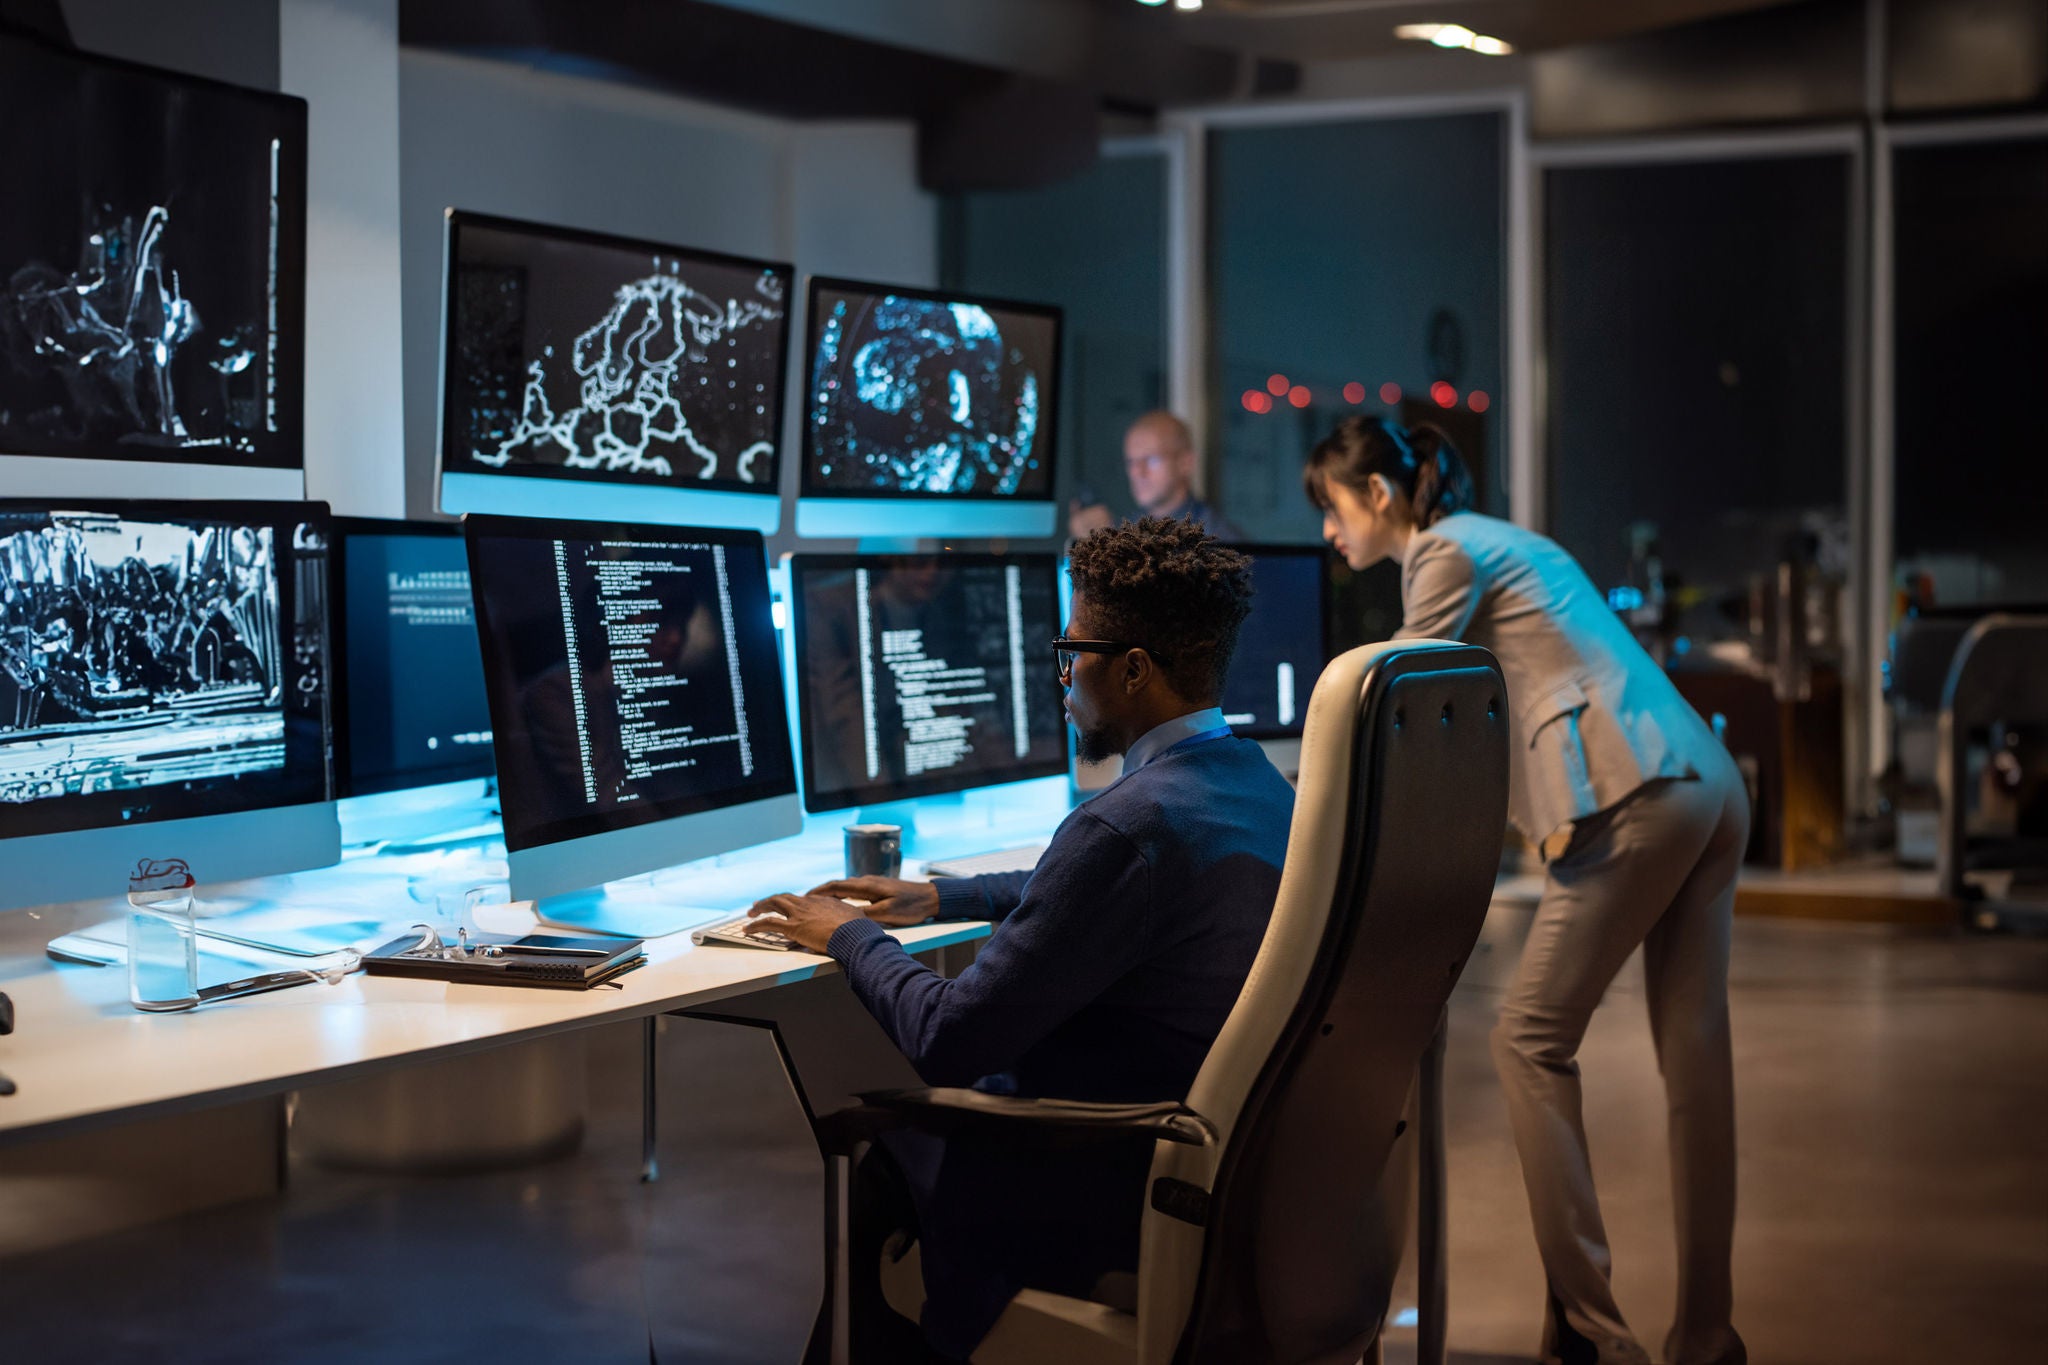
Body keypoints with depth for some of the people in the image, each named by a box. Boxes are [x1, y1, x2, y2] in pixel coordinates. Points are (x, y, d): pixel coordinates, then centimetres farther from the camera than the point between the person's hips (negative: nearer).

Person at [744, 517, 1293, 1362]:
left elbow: (949, 1042, -21)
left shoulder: (1131, 825, -27)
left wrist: (853, 937, -4)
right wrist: (939, 897, 24)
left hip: (1122, 1195, -9)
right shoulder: (1259, 782, 3)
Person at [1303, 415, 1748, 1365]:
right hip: (1709, 784, 9)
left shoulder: (1446, 551, -1)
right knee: (1693, 1055, 7)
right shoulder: (1495, 541, 28)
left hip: (1635, 800, -9)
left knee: (1530, 1038, -4)